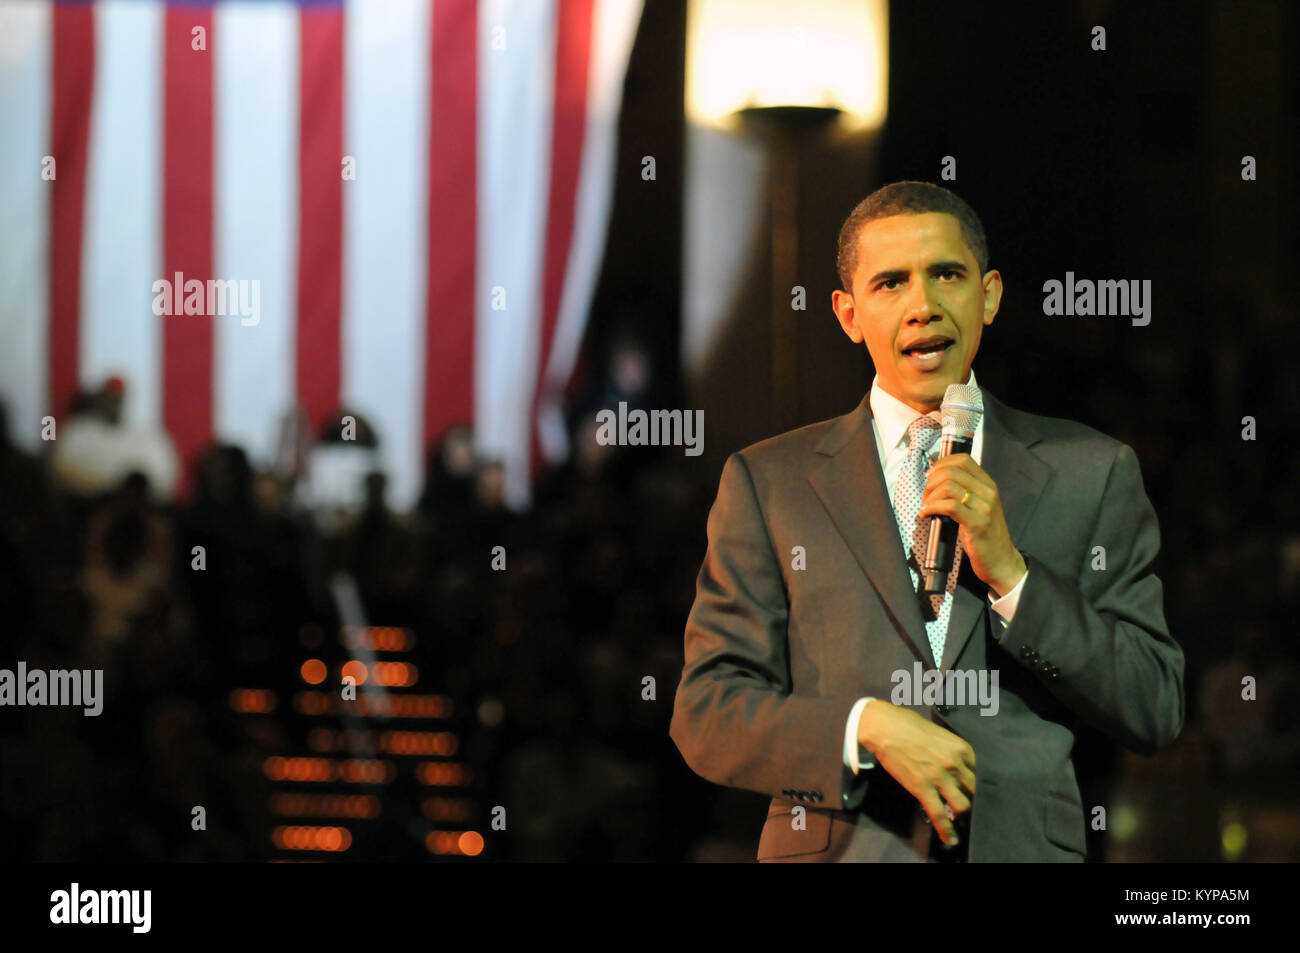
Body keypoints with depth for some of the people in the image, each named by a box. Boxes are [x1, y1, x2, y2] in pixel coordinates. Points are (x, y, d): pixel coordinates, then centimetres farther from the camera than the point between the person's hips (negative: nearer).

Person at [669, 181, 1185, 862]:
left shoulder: (1093, 475, 6)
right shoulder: (768, 482, 5)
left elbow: (1156, 715, 2)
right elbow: (706, 714, 0)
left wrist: (1010, 574, -10)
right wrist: (867, 727, -16)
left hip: (1026, 844, 1)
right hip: (838, 849, -1)